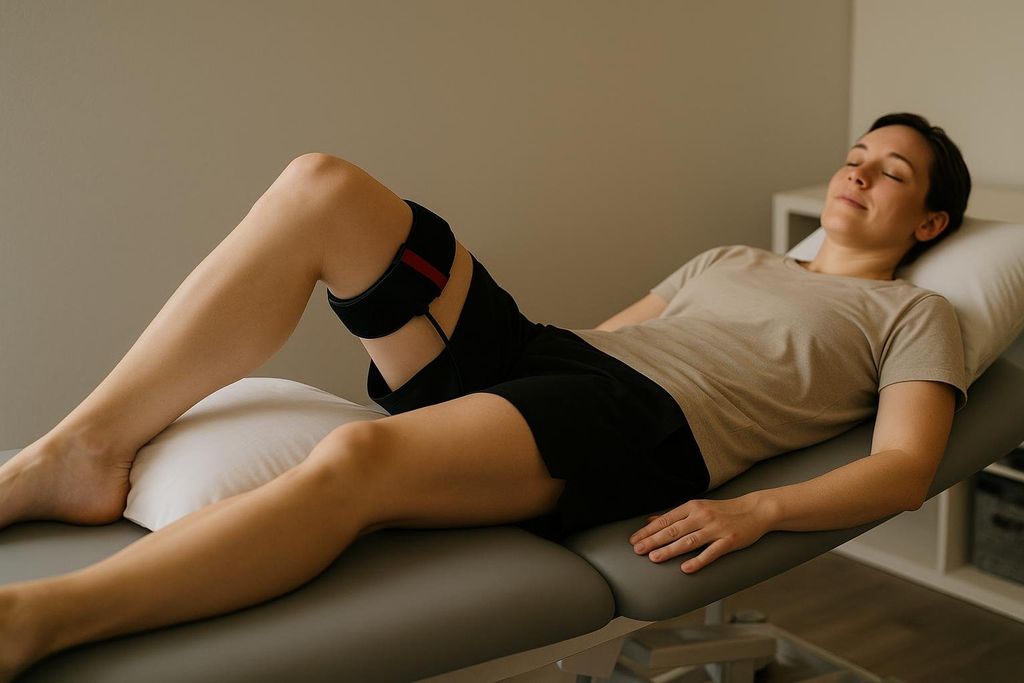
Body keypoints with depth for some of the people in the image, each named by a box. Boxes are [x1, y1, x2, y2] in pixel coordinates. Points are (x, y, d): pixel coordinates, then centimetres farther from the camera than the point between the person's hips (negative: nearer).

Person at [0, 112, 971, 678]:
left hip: (649, 420, -6)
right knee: (323, 187, -16)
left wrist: (759, 511, -17)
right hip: (540, 348, 7)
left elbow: (905, 466, 1)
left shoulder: (913, 315, 18)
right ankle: (81, 451, -18)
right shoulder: (734, 260, 36)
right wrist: (461, 334, 17)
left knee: (358, 459, -37)